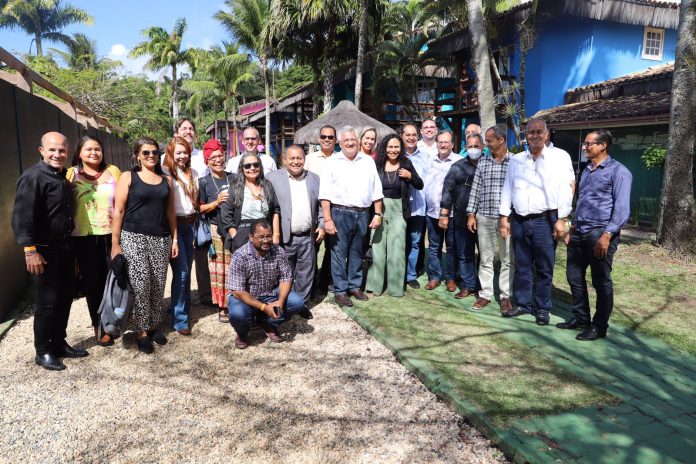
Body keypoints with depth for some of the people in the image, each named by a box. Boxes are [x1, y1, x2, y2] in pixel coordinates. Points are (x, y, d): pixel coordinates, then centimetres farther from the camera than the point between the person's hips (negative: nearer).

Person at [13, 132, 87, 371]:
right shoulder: (32, 177, -14)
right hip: (44, 250, -8)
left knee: (65, 297, 14)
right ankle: (42, 351, 14)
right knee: (48, 301, -1)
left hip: (64, 247, 8)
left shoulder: (62, 177, 12)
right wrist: (30, 249, -27)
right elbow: (22, 216, -21)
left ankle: (59, 343, 28)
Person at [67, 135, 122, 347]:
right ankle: (99, 325, 22)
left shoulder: (113, 171, 5)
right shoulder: (72, 174, 4)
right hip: (84, 237, 0)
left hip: (112, 235, 0)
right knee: (92, 282, 8)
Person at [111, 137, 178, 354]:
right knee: (140, 284, -6)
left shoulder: (166, 179, 12)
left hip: (161, 239, 4)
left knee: (158, 285, 6)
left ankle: (154, 325, 22)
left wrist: (175, 239, 10)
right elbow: (118, 211, -2)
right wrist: (115, 243, -7)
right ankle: (142, 332, 6)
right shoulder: (128, 177, 1)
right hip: (134, 238, -3)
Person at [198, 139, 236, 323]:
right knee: (219, 269, 0)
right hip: (216, 230, -1)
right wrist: (217, 202, -12)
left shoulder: (234, 178, 9)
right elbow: (201, 208, 1)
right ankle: (222, 306, 11)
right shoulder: (204, 182, 3)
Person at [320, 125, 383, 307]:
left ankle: (355, 286, 25)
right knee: (339, 253, 1)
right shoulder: (333, 162, 1)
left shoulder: (368, 161, 11)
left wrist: (378, 214, 5)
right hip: (340, 213, -3)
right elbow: (325, 193, -5)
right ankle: (340, 290, 11)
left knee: (356, 253, 13)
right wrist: (327, 219, -12)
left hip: (362, 214, 3)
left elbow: (376, 190, 11)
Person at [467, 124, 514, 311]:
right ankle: (485, 294, 19)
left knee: (507, 260, 6)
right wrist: (471, 214, 4)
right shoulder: (483, 161, 7)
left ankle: (506, 296, 18)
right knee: (485, 259, 9)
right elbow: (475, 188, 8)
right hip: (484, 217, 3)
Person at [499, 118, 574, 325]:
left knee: (544, 269, 5)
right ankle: (522, 304, 24)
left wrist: (561, 219, -11)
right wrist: (504, 217, 6)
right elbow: (507, 189, 12)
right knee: (521, 267, 11)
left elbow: (565, 189, -6)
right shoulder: (516, 160, 11)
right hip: (519, 221, 4)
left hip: (545, 221, -3)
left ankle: (543, 308, 17)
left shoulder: (560, 157, -1)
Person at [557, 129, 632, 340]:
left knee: (601, 282, 3)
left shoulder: (618, 171, -7)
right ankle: (580, 317, 28)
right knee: (574, 276, 12)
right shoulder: (586, 171, 17)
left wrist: (607, 235, -21)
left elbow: (622, 208, -14)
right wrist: (572, 229, 17)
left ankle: (599, 327, 15)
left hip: (600, 233, -7)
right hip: (579, 233, 8)